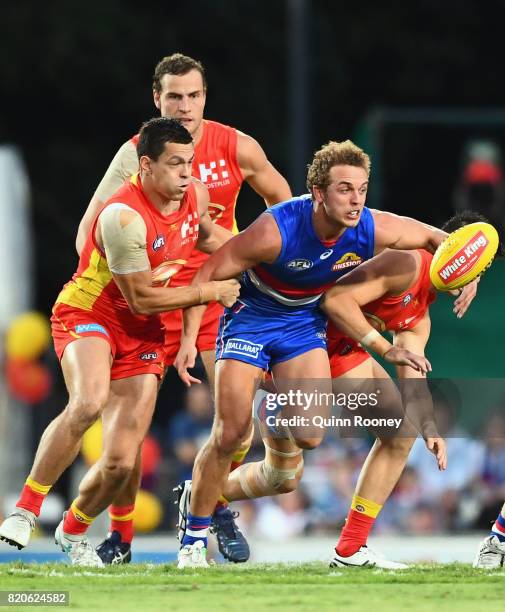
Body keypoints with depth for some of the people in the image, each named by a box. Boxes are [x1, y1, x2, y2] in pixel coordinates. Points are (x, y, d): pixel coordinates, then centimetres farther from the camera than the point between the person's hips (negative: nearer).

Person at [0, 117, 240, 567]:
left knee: (121, 463, -3)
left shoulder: (195, 195, -4)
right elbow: (140, 298, -20)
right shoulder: (124, 216, -27)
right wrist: (210, 292, -13)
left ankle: (74, 531, 27)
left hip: (142, 334, 6)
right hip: (88, 314, -6)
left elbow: (206, 234, 22)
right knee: (88, 403, -38)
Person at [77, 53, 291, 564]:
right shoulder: (135, 154, -8)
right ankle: (120, 535, 10)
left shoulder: (236, 148, -4)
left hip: (218, 297, 1)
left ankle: (218, 509, 15)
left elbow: (279, 197, 14)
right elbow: (91, 224, -8)